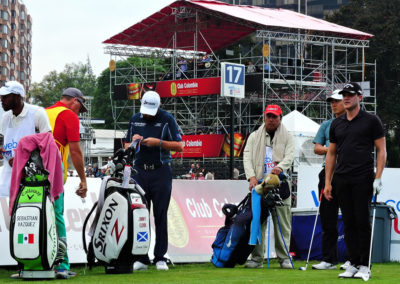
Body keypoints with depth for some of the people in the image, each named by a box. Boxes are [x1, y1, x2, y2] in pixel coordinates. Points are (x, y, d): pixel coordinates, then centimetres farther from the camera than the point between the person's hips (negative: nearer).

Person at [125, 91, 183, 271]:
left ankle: (160, 258, 2)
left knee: (160, 216, -1)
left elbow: (179, 146, -3)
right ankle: (141, 258, 3)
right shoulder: (135, 120, 13)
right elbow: (126, 147, 18)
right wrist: (133, 142, -4)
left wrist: (158, 142, -15)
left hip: (161, 173, -3)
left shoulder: (167, 119, 1)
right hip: (139, 173, 3)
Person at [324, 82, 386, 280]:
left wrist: (378, 177, -10)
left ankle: (364, 266, 1)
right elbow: (331, 153, 16)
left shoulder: (371, 121, 0)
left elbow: (381, 150, -1)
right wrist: (328, 182, 9)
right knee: (348, 223, 6)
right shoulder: (336, 124, 14)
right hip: (341, 180, 5)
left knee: (362, 222, -5)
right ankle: (353, 264, 11)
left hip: (363, 180, -5)